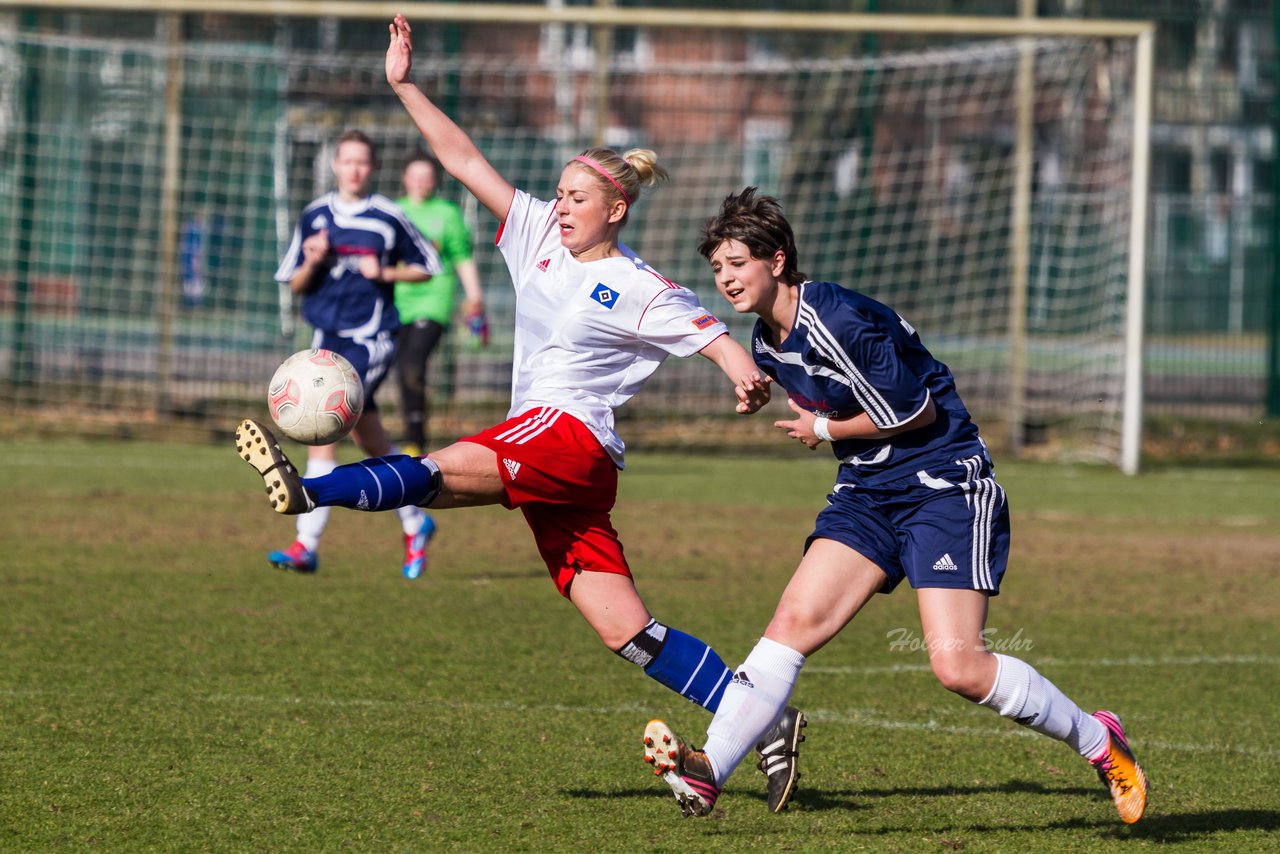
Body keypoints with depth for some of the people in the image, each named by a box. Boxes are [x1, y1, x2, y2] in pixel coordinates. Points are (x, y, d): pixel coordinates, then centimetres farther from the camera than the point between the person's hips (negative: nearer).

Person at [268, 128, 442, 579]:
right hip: (328, 337, 5)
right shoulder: (315, 216, 7)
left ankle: (307, 544, -15)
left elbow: (427, 266, 7)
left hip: (370, 338, -5)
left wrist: (386, 273, -9)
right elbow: (295, 284, 10)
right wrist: (311, 262, -10)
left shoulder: (388, 217, -3)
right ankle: (415, 522, 31)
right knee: (370, 441, 12)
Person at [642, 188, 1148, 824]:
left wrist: (826, 430, -5)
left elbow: (917, 412, -16)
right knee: (794, 621, -10)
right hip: (867, 492, 8)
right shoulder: (766, 344, 6)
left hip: (945, 484, -8)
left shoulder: (840, 322, -22)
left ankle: (1097, 741, 5)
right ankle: (706, 772, -19)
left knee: (958, 667, -15)